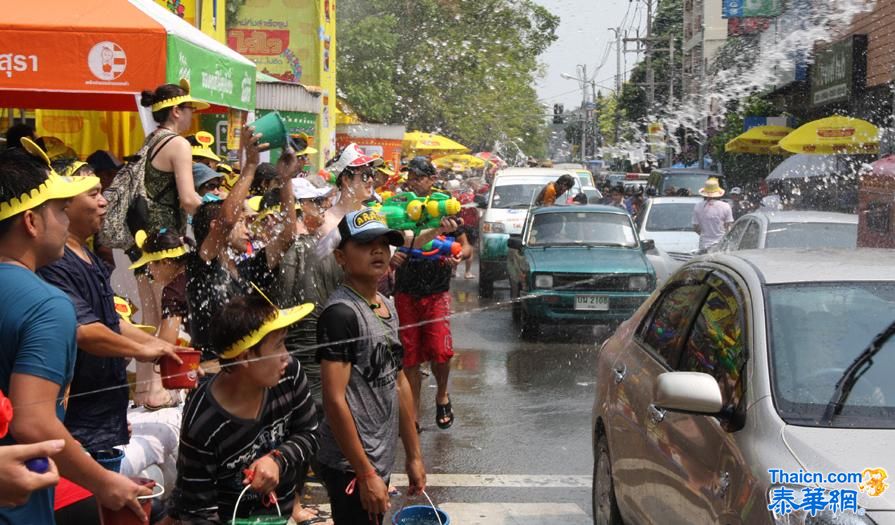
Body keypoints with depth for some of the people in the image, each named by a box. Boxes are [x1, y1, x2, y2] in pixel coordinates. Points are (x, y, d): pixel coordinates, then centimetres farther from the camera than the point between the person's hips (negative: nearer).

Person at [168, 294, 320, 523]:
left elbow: (308, 435, -2)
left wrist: (277, 460, -20)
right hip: (230, 518, -5)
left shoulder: (290, 376, -17)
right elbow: (198, 509, -24)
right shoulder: (202, 426, -30)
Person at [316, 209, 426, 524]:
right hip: (352, 467, -8)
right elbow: (334, 400, -21)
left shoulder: (388, 307, 8)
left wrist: (413, 454, 15)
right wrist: (365, 474, -20)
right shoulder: (340, 313, -18)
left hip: (382, 459, 8)